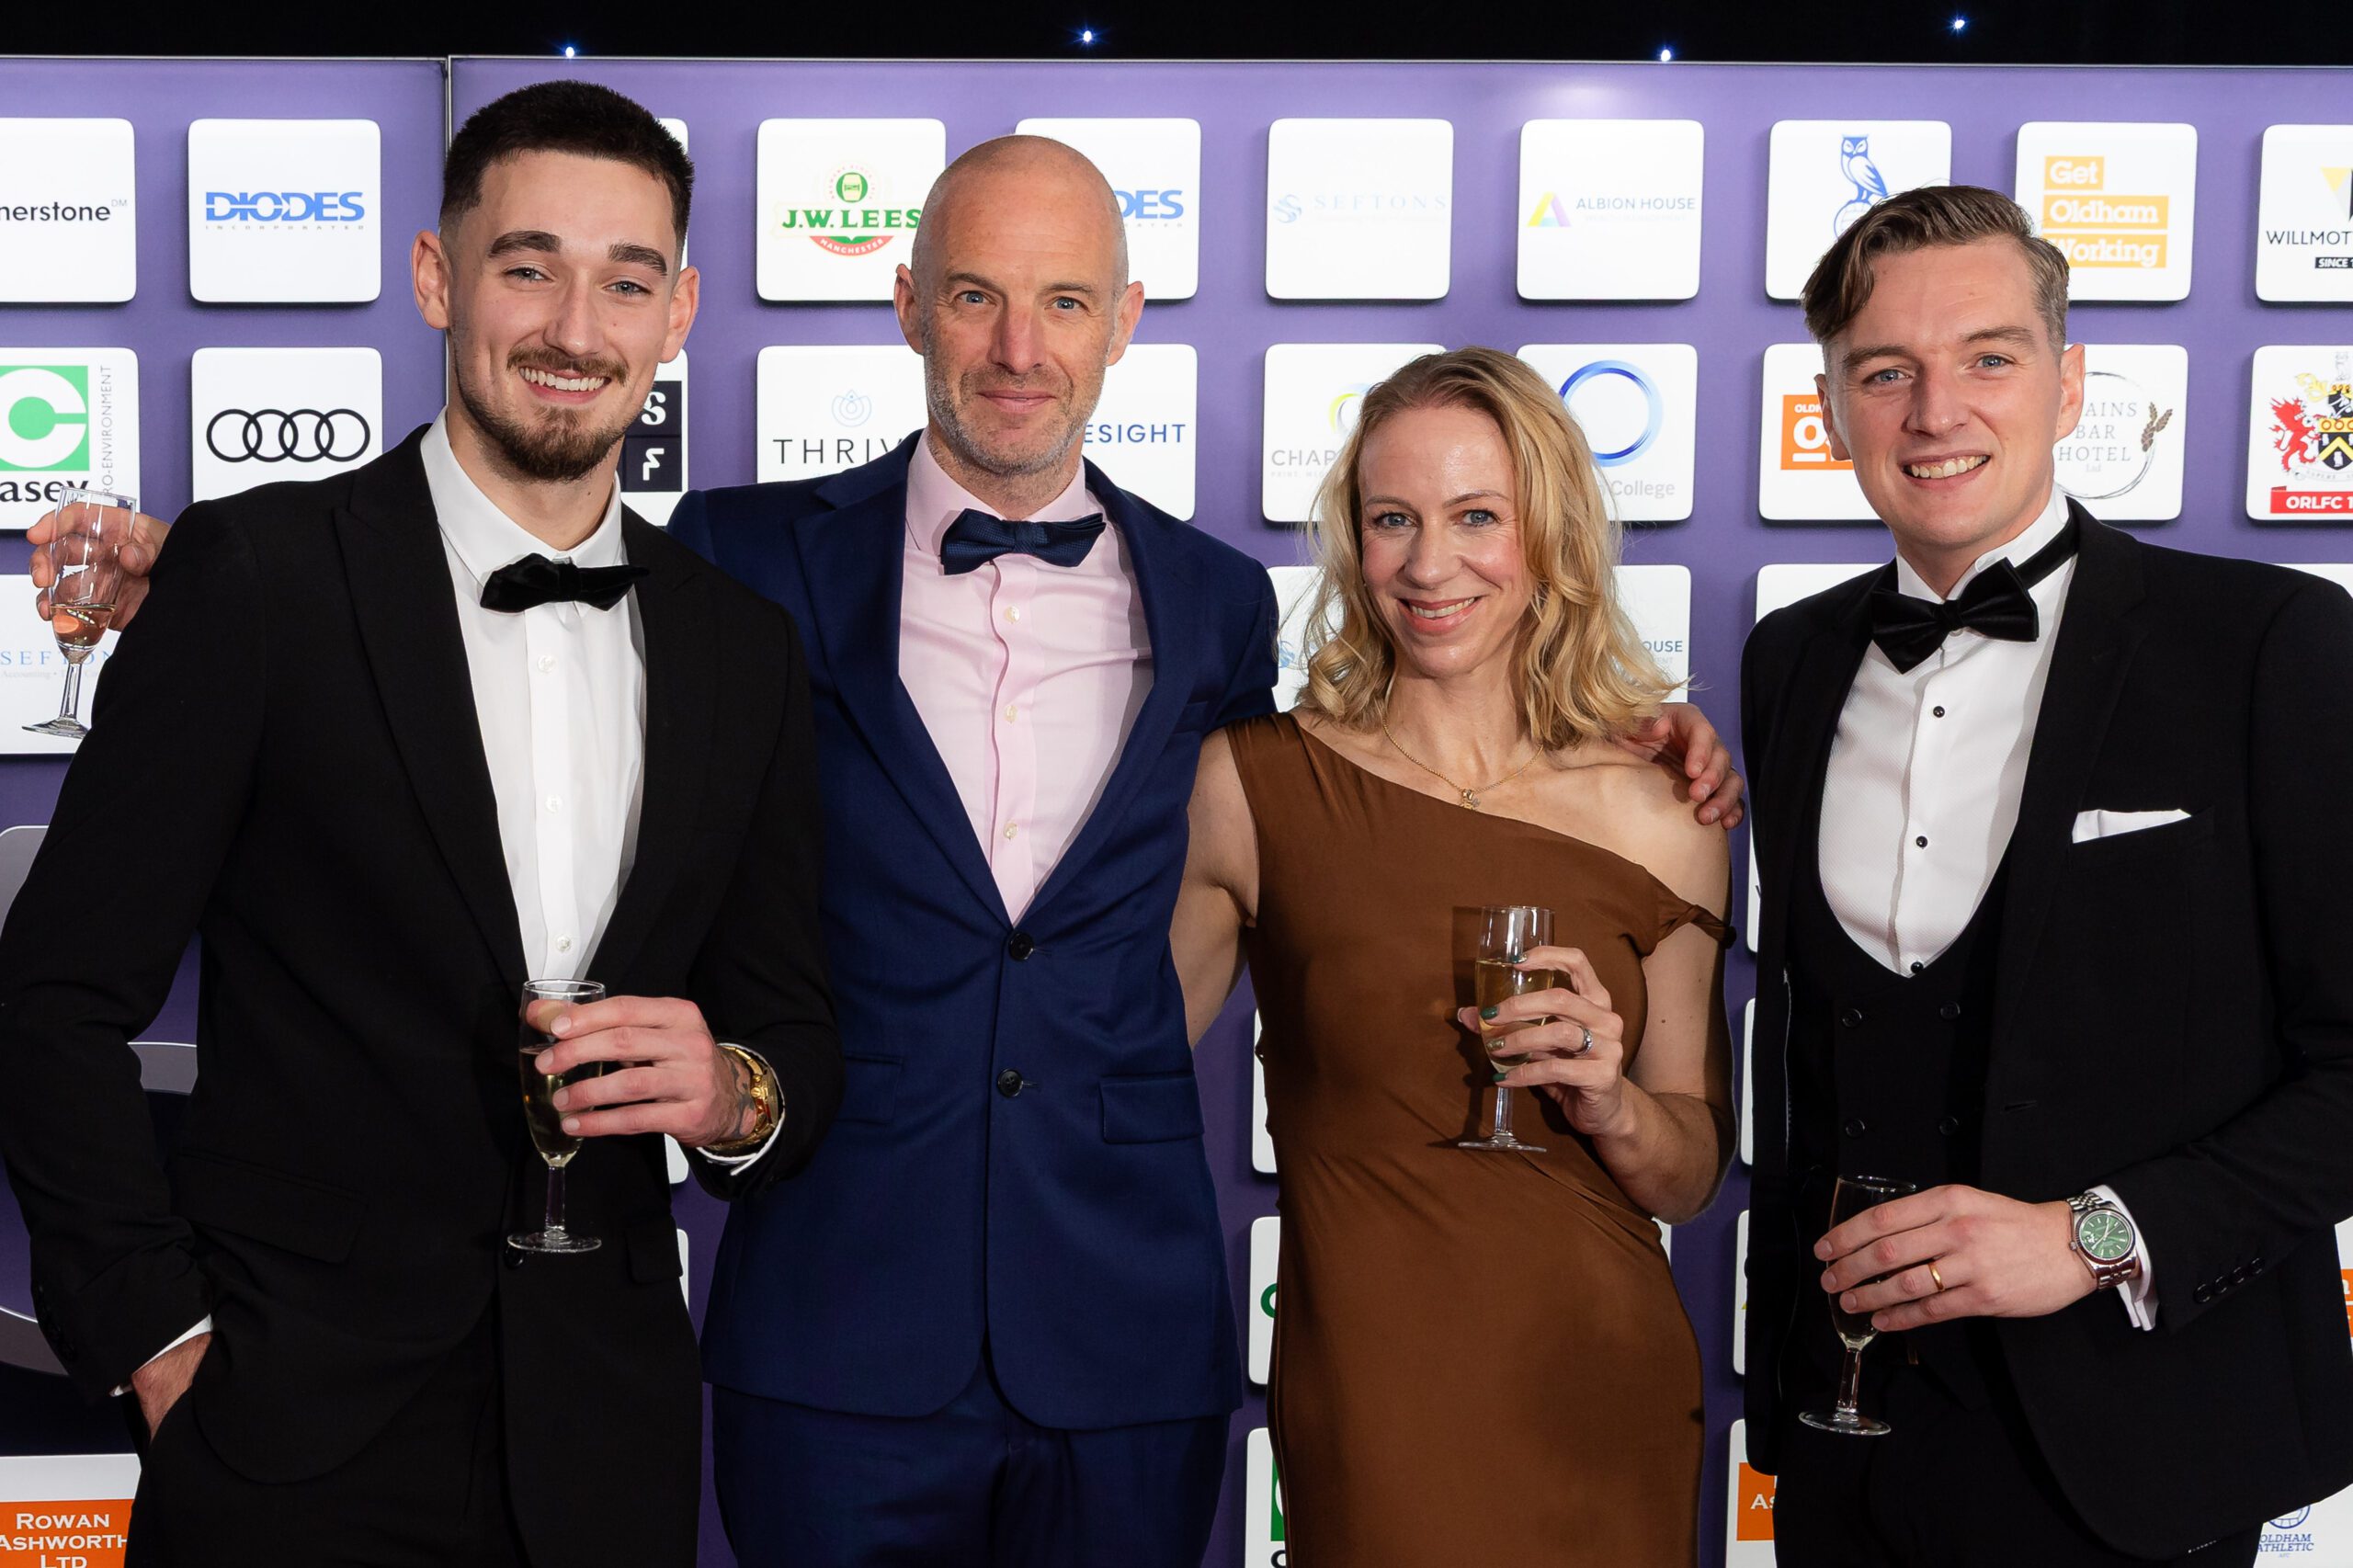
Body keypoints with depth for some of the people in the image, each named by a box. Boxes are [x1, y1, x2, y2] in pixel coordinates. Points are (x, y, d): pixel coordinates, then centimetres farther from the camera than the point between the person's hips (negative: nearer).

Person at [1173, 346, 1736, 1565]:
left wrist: (1612, 1101, -11)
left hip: (1601, 1400, 2)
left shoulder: (1657, 817, -1)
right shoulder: (1253, 786, -5)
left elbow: (1688, 1180, 6)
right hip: (1372, 1404, -2)